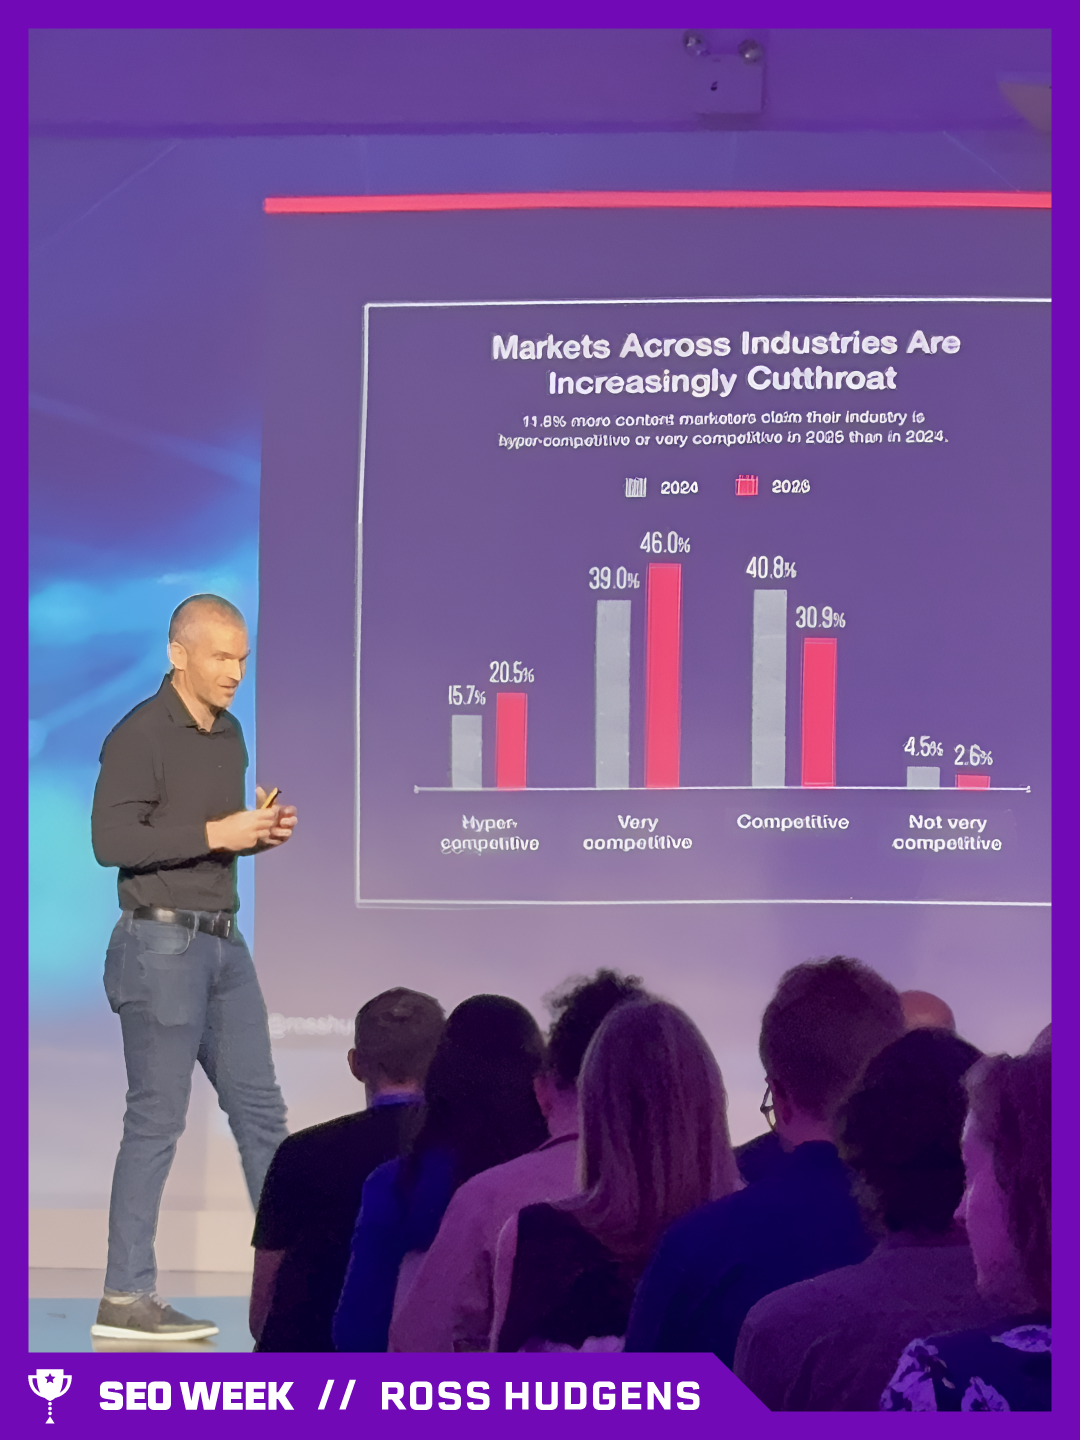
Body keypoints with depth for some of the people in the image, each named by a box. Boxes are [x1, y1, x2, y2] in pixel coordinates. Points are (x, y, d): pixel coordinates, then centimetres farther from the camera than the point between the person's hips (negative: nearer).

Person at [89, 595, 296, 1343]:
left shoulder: (229, 735, 13)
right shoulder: (140, 735, -11)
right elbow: (112, 839, -19)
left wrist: (264, 832, 2)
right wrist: (215, 834, -21)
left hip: (224, 944, 8)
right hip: (163, 944, -8)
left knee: (259, 1109, 10)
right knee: (157, 1119, -5)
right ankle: (126, 1297, 2)